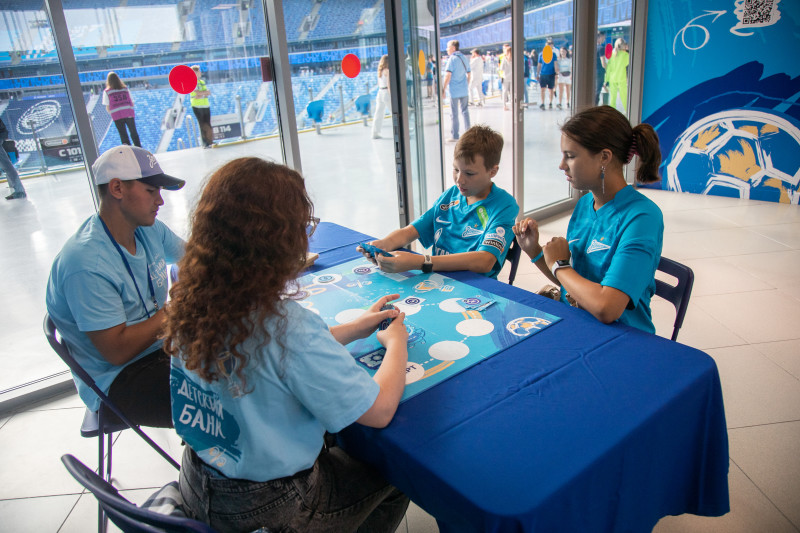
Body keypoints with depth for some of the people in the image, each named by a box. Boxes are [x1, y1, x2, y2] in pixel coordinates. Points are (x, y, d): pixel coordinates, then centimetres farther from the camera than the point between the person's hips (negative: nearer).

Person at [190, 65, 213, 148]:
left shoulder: (202, 81, 17)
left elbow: (209, 93, 8)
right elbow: (198, 92, -17)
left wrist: (201, 94, -10)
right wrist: (205, 92, -4)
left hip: (206, 105, 6)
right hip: (197, 106, -6)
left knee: (208, 125, 2)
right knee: (202, 125, -5)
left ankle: (210, 142, 5)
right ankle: (205, 143, -3)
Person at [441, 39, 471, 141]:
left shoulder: (452, 59, -10)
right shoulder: (464, 58, 11)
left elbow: (448, 76, -15)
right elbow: (468, 75, 16)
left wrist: (443, 90, -13)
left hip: (454, 91, -7)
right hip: (464, 90, 7)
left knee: (454, 114, 0)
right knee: (465, 111, 13)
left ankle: (454, 136, 3)